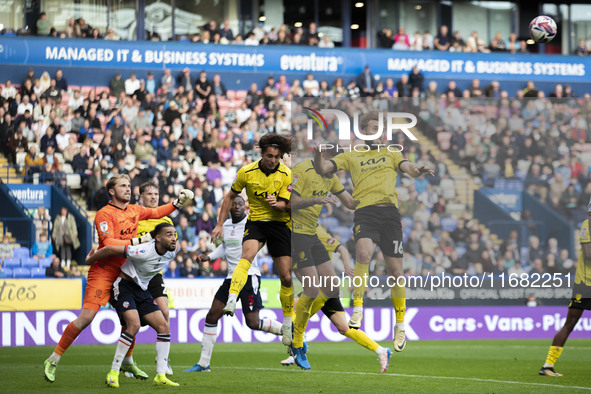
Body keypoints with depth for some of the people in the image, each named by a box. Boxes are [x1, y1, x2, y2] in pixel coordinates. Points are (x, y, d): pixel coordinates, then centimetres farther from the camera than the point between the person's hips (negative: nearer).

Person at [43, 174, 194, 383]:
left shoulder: (134, 210, 11)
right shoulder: (104, 214, -12)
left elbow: (156, 213, 30)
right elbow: (109, 243, -22)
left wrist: (178, 203, 20)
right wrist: (137, 241, -23)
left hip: (125, 272, 7)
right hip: (103, 270, -7)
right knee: (86, 317, -14)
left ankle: (127, 362, 25)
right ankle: (53, 360, -6)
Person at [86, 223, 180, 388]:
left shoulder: (171, 253, -5)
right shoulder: (144, 252, -29)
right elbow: (110, 250, -21)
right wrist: (90, 260, -5)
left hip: (142, 291, 8)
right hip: (124, 286, -8)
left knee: (164, 327, -4)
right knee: (134, 325, -26)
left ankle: (160, 376, 0)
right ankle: (113, 373, -16)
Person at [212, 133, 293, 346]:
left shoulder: (286, 174, -6)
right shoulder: (246, 172, -6)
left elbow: (284, 205, -5)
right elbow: (230, 196, 6)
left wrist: (277, 204, -29)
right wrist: (220, 224, 3)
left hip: (280, 223, 1)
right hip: (255, 222, -1)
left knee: (286, 277, -2)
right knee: (247, 255, -33)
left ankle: (287, 323, 18)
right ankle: (231, 301, -48)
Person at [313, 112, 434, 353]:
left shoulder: (391, 155, 24)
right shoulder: (350, 157, 19)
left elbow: (409, 169, 10)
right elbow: (322, 169, 10)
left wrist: (419, 170, -14)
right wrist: (318, 154, -13)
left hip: (390, 212, 2)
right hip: (365, 212, -2)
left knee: (395, 270, 0)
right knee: (363, 253, -31)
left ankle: (400, 325, 15)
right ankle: (358, 308, -19)